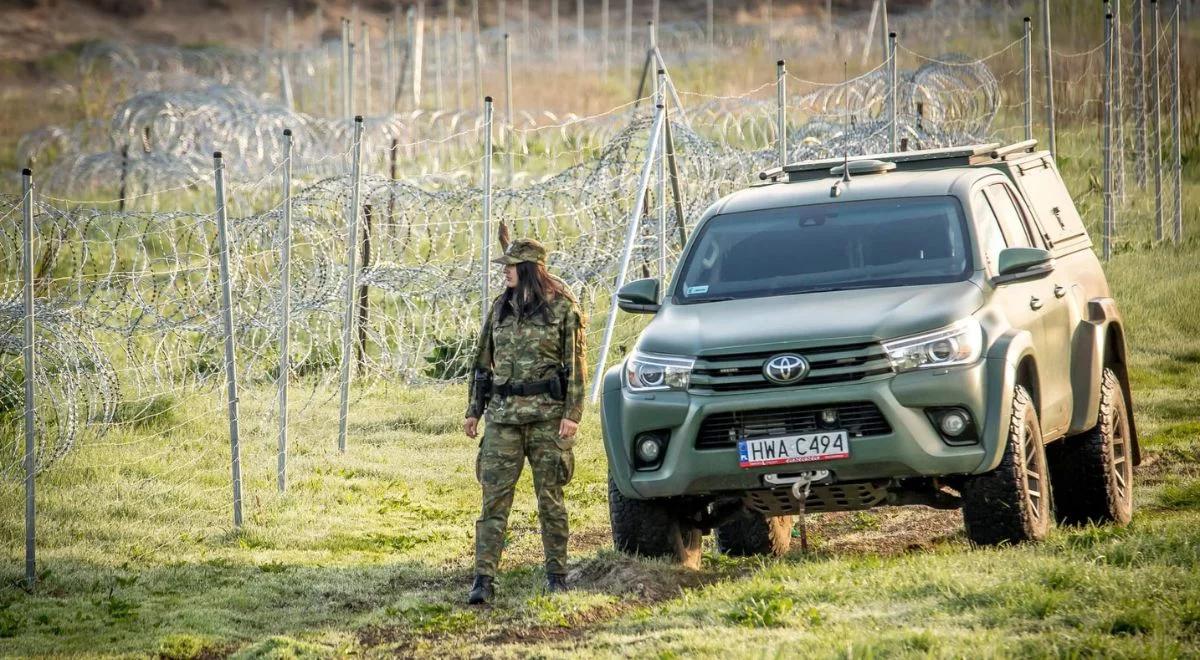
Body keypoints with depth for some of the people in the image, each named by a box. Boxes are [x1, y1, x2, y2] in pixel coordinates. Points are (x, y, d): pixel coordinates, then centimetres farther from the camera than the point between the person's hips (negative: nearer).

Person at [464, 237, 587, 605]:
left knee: (550, 498, 3)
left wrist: (572, 413, -12)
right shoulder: (500, 308, 12)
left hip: (547, 415, -4)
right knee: (494, 498, -4)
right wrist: (473, 410, 14)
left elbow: (576, 364, -4)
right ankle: (483, 580, -8)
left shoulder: (562, 309, -2)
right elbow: (483, 361, 18)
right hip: (503, 415, 4)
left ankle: (557, 575, 15)